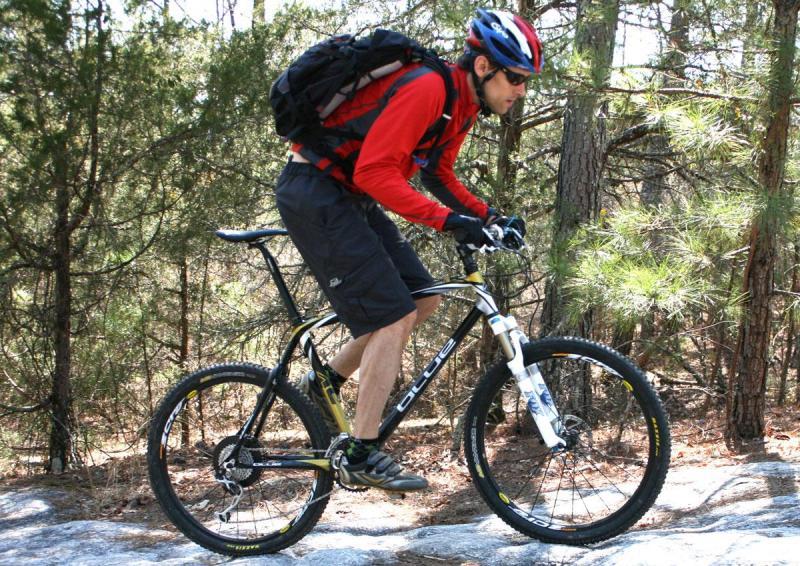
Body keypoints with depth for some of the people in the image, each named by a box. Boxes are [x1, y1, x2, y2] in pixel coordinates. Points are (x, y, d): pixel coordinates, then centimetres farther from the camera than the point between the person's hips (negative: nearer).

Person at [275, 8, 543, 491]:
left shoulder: (462, 104, 9)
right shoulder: (427, 88, -22)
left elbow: (438, 176, 19)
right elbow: (375, 172, -28)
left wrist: (489, 216, 6)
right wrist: (449, 220, -31)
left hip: (351, 198, 10)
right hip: (315, 193, -10)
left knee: (422, 301, 9)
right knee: (393, 319, -13)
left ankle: (323, 386, 20)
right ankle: (363, 457, -6)